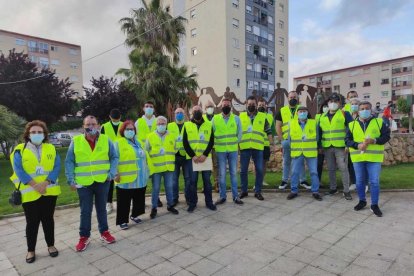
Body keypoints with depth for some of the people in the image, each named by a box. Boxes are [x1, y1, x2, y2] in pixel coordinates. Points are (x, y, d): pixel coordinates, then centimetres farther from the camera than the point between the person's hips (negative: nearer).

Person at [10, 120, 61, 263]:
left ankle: (51, 245, 27)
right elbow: (18, 170, -11)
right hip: (30, 193, -1)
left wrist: (46, 183, -17)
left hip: (49, 191, 2)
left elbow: (57, 167, -4)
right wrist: (34, 185, -19)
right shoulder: (20, 150, -2)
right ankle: (31, 250, 24)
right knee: (32, 222, 8)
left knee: (48, 219, 12)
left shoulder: (51, 148, 4)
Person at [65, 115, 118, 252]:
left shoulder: (106, 140, -2)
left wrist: (112, 173, -9)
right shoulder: (76, 141, -3)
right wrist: (71, 179, -7)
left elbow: (114, 157, 3)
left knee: (101, 208, 16)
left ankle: (104, 231, 32)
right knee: (85, 211, 10)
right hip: (83, 183, -1)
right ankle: (84, 236, 26)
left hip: (102, 181, 1)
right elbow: (69, 162, -1)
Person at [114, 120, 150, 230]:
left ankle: (134, 215, 37)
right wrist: (116, 174, -18)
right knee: (124, 202, 5)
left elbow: (145, 157, 18)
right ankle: (123, 220, 18)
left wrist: (147, 172, 16)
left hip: (140, 178, 6)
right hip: (125, 179, -6)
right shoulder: (118, 143, -7)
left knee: (139, 199, 18)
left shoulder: (139, 142, 13)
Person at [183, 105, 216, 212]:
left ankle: (209, 202, 19)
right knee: (192, 181, 4)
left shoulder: (208, 125, 6)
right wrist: (193, 156, -11)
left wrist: (205, 155, -11)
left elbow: (211, 141, 1)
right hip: (192, 158, -1)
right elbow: (185, 143, -1)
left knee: (207, 180, 7)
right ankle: (192, 203, 17)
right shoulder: (187, 125, 4)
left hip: (205, 157, 1)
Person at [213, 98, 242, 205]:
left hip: (233, 150, 1)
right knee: (222, 174, 3)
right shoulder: (215, 119, 1)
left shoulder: (236, 118, 3)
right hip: (220, 150, -1)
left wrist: (235, 143, 4)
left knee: (233, 173, 8)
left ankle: (235, 196, 17)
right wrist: (216, 143, 2)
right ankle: (222, 196, 14)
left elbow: (239, 133, 8)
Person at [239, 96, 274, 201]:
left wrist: (272, 144, 3)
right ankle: (243, 191, 21)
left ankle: (258, 191, 16)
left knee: (259, 170, 2)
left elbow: (268, 131, 9)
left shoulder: (263, 116, 8)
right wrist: (236, 144, 7)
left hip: (258, 148, 0)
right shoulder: (241, 116, 7)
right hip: (244, 147, 0)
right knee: (243, 170, 6)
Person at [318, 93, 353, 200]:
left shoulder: (345, 114, -1)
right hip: (327, 147, 4)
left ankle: (346, 191, 7)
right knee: (331, 169, 12)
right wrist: (320, 146, 12)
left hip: (341, 147, -4)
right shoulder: (323, 117, 12)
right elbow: (320, 132, 16)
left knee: (343, 168, -3)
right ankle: (333, 188, 25)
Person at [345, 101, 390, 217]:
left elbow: (386, 136, 1)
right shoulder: (352, 125, 6)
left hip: (374, 157, -2)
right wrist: (357, 145, -14)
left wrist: (374, 141, -17)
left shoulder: (380, 122, 3)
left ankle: (374, 205, 14)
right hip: (358, 157, 2)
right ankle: (362, 201, 28)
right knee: (360, 181, 11)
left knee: (374, 182, 1)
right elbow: (347, 140, 3)